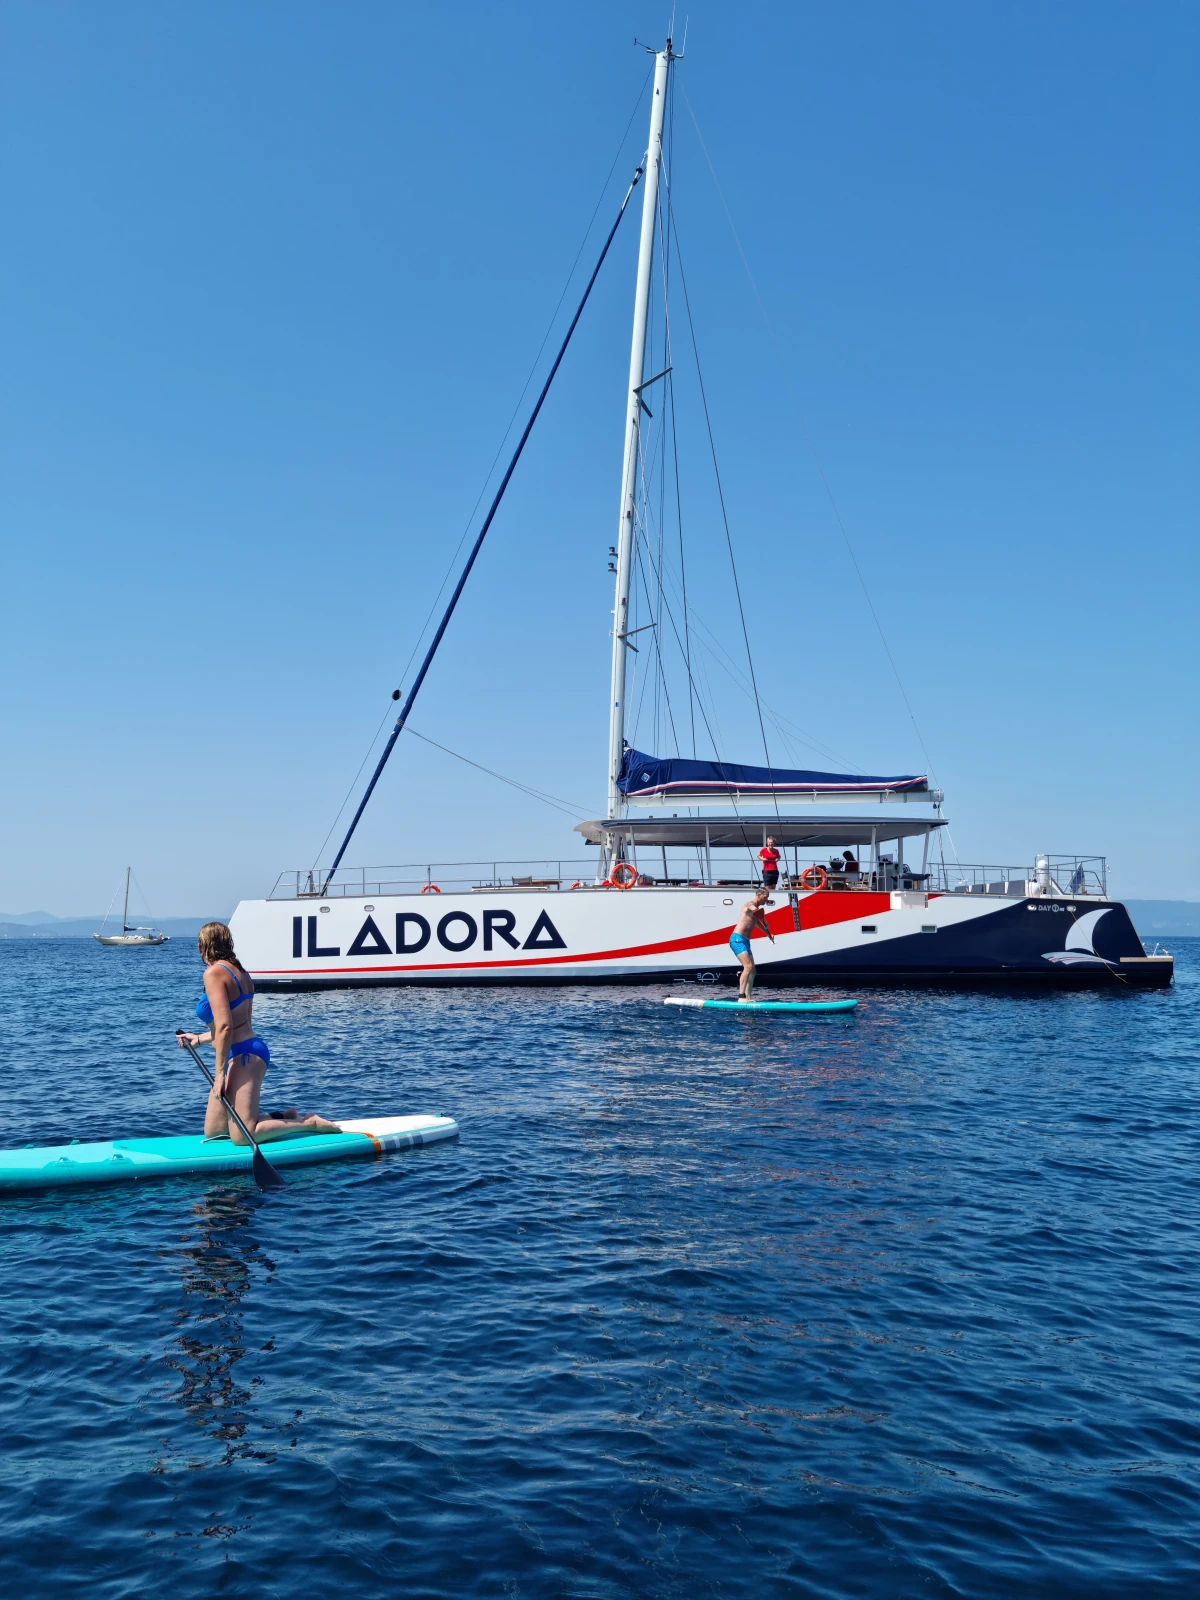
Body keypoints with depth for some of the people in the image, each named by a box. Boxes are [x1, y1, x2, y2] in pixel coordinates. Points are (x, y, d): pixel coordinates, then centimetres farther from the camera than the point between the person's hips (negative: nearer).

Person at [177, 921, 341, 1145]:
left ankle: (309, 1123, -2)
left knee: (241, 1137, -9)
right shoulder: (239, 971, 15)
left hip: (242, 1056, -10)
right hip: (246, 1052, 10)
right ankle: (281, 1118, 17)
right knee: (213, 1131, 14)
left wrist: (219, 1074, -18)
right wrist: (198, 1039, 29)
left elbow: (225, 1027, -20)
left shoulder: (214, 973, -13)